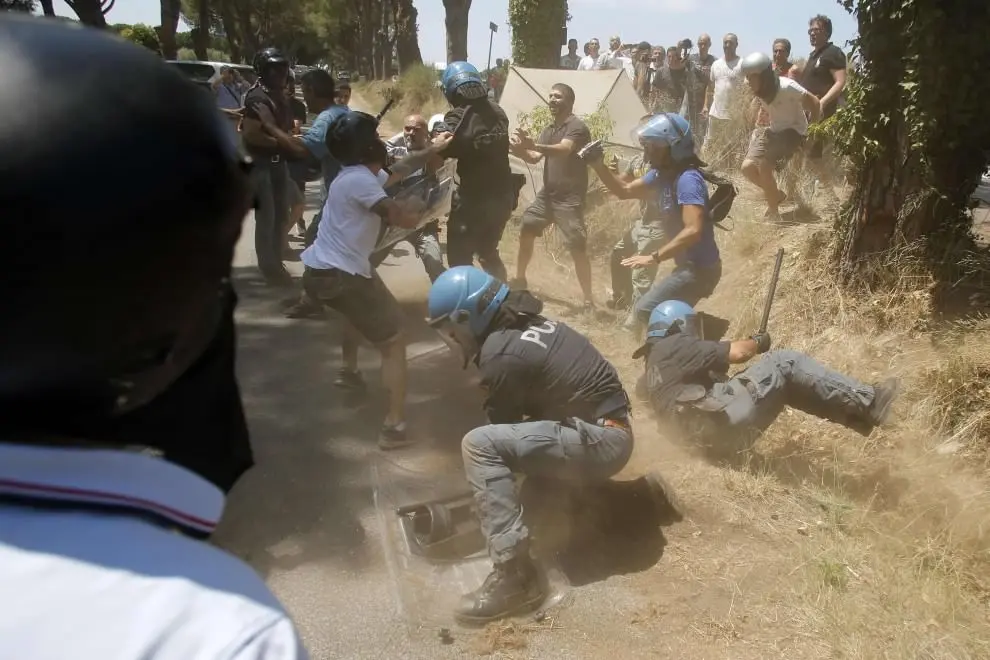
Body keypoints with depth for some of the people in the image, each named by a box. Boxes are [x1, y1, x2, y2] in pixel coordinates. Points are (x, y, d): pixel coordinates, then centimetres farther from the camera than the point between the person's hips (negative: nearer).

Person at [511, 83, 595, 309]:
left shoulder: (577, 127, -12)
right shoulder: (549, 129, 15)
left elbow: (563, 150, -31)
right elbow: (535, 158, 7)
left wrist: (534, 145, -46)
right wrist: (520, 150, -15)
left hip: (569, 198, -8)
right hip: (547, 194, 8)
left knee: (578, 248, -11)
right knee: (525, 231, 14)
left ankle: (588, 299, -5)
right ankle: (520, 279, 32)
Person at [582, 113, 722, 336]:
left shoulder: (687, 179, -23)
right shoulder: (662, 174, 6)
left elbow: (693, 230, -32)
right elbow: (624, 191, 15)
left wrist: (654, 257, -33)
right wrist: (597, 164, 1)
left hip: (699, 268, -10)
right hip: (689, 266, 10)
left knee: (645, 310, -11)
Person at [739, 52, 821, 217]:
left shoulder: (786, 87, -25)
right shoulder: (759, 91, -5)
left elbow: (814, 103, -18)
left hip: (793, 131, -7)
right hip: (773, 130, 7)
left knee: (763, 165, -24)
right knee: (747, 167, -10)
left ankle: (773, 207, -5)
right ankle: (776, 194, 13)